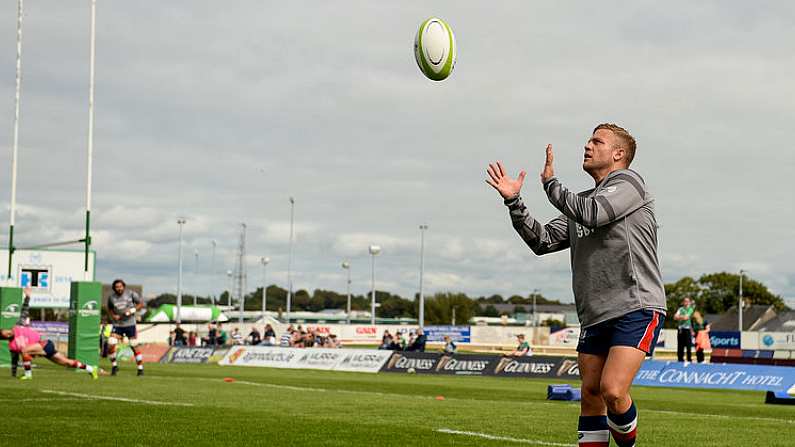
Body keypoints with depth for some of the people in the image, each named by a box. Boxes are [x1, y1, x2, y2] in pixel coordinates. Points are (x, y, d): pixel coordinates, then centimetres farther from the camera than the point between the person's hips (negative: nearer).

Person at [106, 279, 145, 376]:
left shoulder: (131, 294, -7)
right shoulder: (111, 297, 1)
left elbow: (141, 303, 0)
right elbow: (109, 309, 18)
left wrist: (132, 310, -15)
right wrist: (113, 316, -2)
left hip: (130, 324, -2)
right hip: (117, 325, 2)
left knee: (134, 346, -1)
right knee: (111, 345, -11)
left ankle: (140, 368, 12)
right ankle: (114, 366, 10)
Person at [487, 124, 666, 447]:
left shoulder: (628, 181, -1)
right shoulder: (582, 201, 22)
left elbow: (591, 214, -18)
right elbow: (542, 241, 15)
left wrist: (550, 184, -4)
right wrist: (514, 202, 5)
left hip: (637, 309, -8)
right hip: (595, 315, 8)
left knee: (612, 391, -19)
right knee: (590, 394, 6)